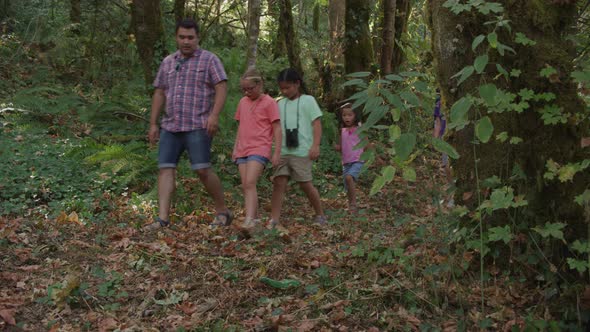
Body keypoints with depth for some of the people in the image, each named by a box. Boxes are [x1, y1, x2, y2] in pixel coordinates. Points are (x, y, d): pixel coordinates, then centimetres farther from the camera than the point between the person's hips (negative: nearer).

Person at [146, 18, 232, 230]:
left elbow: (221, 88, -7)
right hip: (170, 126, 5)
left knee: (202, 170, -10)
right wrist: (153, 123, 12)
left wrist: (214, 115, -20)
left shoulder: (209, 59, 2)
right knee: (165, 169, -4)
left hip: (198, 127, -5)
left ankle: (222, 211, 7)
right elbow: (159, 93, 18)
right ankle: (163, 218, -6)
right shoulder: (168, 62, 17)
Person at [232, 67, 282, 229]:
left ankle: (249, 219, -23)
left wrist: (277, 153, -8)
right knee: (245, 186, 3)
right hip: (243, 150, 6)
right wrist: (235, 148, 17)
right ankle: (254, 217, 13)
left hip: (260, 149, -6)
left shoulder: (269, 102, -4)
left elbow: (277, 128, -4)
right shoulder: (243, 102, 14)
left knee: (250, 183, -19)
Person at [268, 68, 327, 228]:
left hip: (302, 152, -5)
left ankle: (320, 215, 19)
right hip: (283, 151, 5)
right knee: (278, 182, -5)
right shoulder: (281, 104, 16)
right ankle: (274, 219, -5)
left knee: (305, 184, 0)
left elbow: (317, 123, -4)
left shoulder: (308, 100, 1)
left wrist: (315, 145, -13)